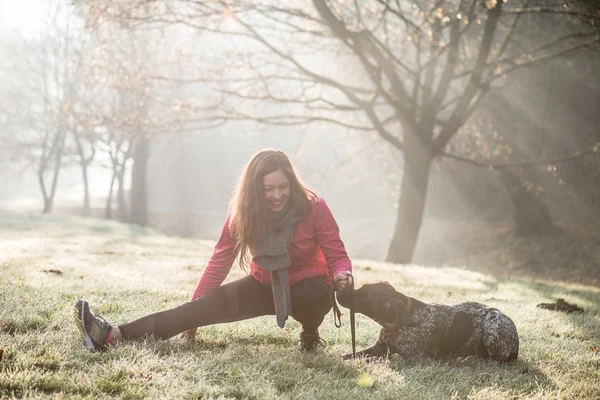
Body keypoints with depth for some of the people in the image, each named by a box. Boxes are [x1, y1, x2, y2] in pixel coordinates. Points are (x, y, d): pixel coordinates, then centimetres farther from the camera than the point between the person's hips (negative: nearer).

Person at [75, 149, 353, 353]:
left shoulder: (314, 208, -23)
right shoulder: (243, 212, -14)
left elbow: (337, 255, -15)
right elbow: (220, 260, -7)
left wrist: (341, 275, -39)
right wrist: (197, 302, -9)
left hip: (307, 287, -2)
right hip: (264, 286, 2)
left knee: (316, 294, -41)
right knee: (205, 307, -18)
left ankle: (310, 334, -4)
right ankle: (113, 335, -30)